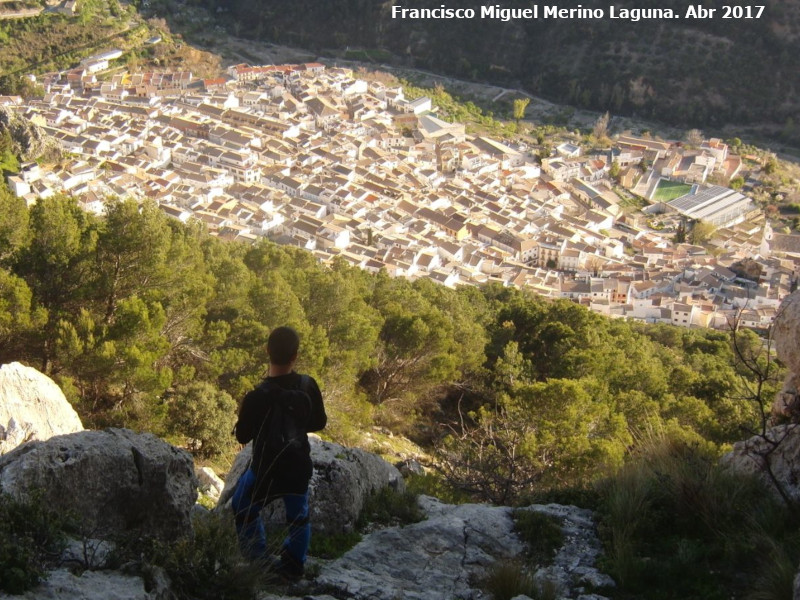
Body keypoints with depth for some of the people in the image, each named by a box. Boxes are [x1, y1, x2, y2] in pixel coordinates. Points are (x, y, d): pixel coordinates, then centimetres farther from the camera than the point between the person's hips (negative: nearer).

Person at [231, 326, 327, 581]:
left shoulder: (256, 398, -28)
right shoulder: (308, 386, -16)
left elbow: (242, 436, -12)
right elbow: (319, 422, 1)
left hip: (265, 471, -3)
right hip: (299, 468, 4)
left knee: (244, 511, 23)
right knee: (299, 518, 26)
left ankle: (260, 564, 28)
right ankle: (293, 567, 37)